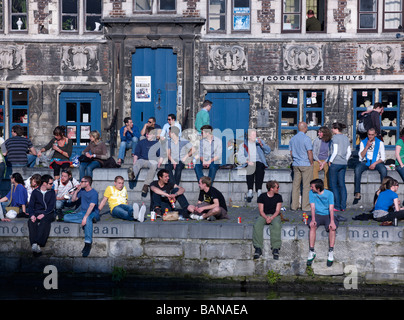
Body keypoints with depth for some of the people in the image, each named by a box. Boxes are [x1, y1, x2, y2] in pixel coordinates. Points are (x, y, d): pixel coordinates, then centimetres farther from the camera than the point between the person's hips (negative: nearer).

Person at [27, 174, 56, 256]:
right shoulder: (35, 192, 13)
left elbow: (52, 206, -1)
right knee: (31, 222, -33)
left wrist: (44, 214, -18)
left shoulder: (51, 192, 11)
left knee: (44, 221, -37)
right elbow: (30, 205, 7)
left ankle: (37, 244, -47)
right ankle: (34, 244, -43)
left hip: (48, 213, -1)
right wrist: (32, 215, -14)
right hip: (37, 212, 1)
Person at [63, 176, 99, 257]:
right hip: (83, 212, 7)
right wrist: (76, 190, 5)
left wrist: (85, 217, -36)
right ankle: (88, 221, -26)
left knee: (88, 218, -44)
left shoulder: (94, 193, -10)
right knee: (66, 217, -17)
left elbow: (91, 206, -24)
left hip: (93, 213, -7)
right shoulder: (82, 191, 13)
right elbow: (73, 199, 21)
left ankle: (88, 243, -50)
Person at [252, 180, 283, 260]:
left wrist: (271, 218, -20)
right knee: (257, 225, -33)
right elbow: (261, 211, -2)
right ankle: (258, 248, -34)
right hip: (264, 215, 0)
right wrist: (266, 217, -22)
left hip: (274, 216, 0)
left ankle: (275, 248, -38)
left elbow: (277, 210, -1)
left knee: (276, 225, -36)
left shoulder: (278, 197, 5)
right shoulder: (262, 197, 1)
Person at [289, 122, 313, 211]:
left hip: (296, 165, 6)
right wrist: (311, 163, -4)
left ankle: (294, 205, 10)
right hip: (306, 164, -6)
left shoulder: (292, 139, 8)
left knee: (295, 185, 9)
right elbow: (309, 153, -14)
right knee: (306, 185, -1)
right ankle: (305, 206, 0)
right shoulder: (306, 139, -13)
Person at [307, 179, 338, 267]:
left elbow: (331, 208, -14)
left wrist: (332, 221, -27)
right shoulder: (311, 193, 0)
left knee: (332, 227, -32)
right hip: (317, 215, 1)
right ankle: (311, 252, -28)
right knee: (312, 226, -31)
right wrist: (313, 219, -20)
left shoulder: (329, 194, -7)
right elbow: (312, 207, -5)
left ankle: (331, 252, -29)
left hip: (327, 215, -1)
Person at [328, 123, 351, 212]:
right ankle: (343, 206, 7)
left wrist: (330, 161, -6)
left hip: (335, 163, -7)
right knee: (342, 184, 8)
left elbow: (335, 151, -16)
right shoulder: (346, 138, 11)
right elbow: (349, 152, 12)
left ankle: (337, 206, -2)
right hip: (343, 164, 7)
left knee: (333, 185, 0)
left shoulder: (335, 137, -11)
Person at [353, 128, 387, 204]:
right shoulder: (363, 142, 8)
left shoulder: (380, 143, 5)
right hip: (365, 162, 1)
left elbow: (383, 157, 2)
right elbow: (361, 156, -1)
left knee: (383, 170, -34)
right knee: (357, 169, -32)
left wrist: (375, 163, -15)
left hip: (377, 162, 0)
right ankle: (357, 193, -33)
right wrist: (367, 146, -11)